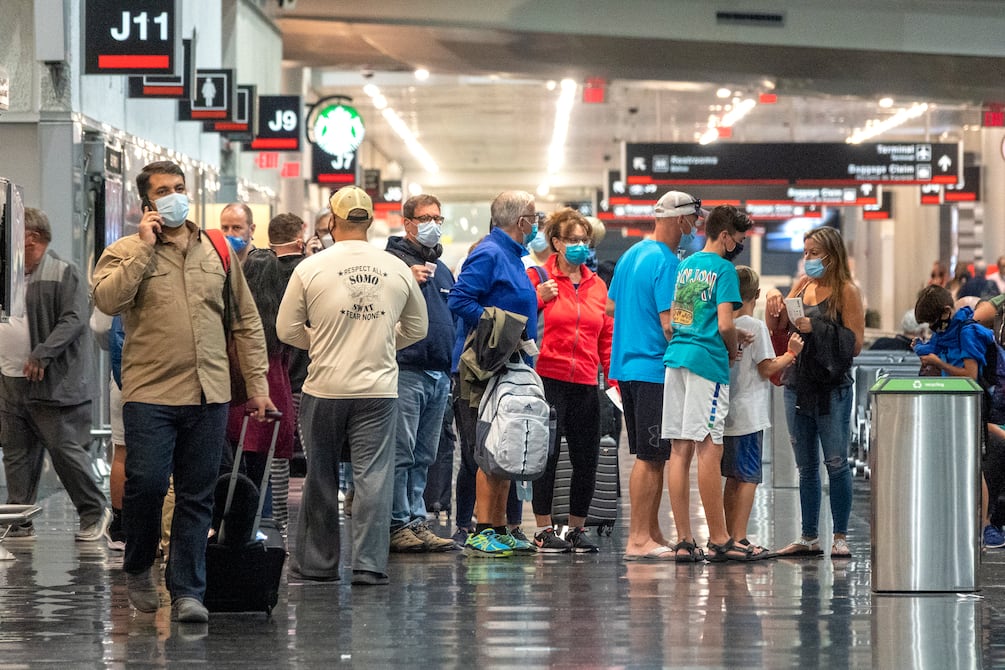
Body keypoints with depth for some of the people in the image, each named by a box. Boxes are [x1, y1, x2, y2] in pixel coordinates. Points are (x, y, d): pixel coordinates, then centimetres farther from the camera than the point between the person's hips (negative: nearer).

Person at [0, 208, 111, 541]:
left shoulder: (64, 274, -8)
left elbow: (74, 320, -17)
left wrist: (42, 354, -24)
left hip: (52, 385, -8)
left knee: (65, 450, -5)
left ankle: (94, 513, 9)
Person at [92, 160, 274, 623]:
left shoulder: (218, 251, 13)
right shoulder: (125, 252, 3)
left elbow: (246, 322, 16)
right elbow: (106, 299, -17)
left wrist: (257, 384, 11)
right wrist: (145, 247, -15)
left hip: (209, 395, 3)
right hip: (150, 394, -3)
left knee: (197, 497, 4)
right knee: (146, 484, -10)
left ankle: (187, 590, 9)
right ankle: (138, 568, 15)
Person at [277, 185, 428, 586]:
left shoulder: (310, 268, -5)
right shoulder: (398, 270, 2)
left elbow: (287, 329, 2)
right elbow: (417, 328, 14)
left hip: (324, 388, 0)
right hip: (379, 389, 1)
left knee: (321, 478, 10)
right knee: (373, 477, 1)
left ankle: (316, 563, 17)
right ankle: (369, 564, -5)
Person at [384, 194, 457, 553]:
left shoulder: (442, 269, 22)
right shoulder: (393, 260, -3)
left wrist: (451, 367, 21)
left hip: (439, 374, 8)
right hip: (407, 371, -8)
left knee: (423, 456, 10)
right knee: (401, 453, -9)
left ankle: (416, 522, 13)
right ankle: (397, 524, -7)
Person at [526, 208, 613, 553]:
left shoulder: (597, 285, 15)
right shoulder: (538, 278, 1)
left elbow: (607, 336, 17)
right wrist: (538, 297, -13)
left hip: (585, 383, 4)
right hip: (548, 379, -4)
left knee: (587, 460, 5)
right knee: (547, 455, -3)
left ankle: (577, 528, 16)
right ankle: (544, 529, 4)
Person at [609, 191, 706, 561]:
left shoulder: (630, 255, 14)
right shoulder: (667, 263, -15)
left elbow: (610, 307, 22)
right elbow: (671, 325, -19)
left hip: (626, 364, 9)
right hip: (655, 369, -9)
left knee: (649, 455, 14)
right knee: (651, 457, -6)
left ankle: (652, 534, 18)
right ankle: (639, 539, -7)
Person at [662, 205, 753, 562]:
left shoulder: (684, 265, 17)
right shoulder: (723, 269, -5)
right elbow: (725, 324, -14)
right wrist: (734, 351, 6)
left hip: (676, 357, 7)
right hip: (707, 360, -7)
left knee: (680, 449, 3)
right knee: (709, 449, -8)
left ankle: (684, 540, 2)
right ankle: (719, 540, -7)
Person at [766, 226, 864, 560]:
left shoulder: (845, 291, -5)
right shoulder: (802, 286, 12)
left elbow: (854, 343, -10)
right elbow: (776, 327, 14)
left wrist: (816, 328, -17)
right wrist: (774, 299, -3)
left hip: (832, 388, -6)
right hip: (798, 386, 6)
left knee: (836, 463, -6)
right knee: (806, 467, 10)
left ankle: (840, 537, -1)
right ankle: (809, 537, 16)